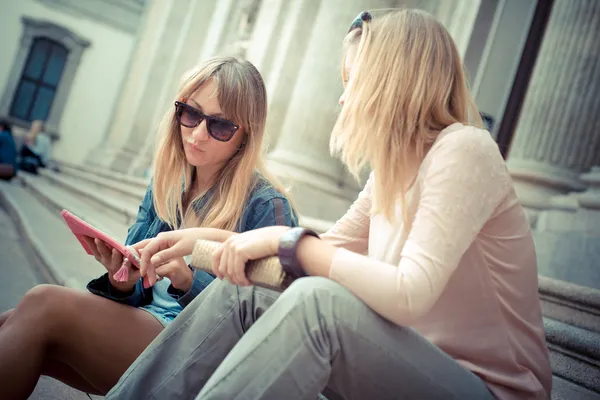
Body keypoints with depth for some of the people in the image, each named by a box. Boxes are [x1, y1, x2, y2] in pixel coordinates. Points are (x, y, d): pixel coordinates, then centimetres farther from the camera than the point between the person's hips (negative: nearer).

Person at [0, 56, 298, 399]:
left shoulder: (266, 207, -10)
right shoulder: (165, 186, 9)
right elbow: (138, 295, 11)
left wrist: (187, 280, -25)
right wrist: (123, 282, -13)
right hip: (141, 325, 6)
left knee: (44, 305, -23)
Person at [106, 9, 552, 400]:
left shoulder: (464, 149, -17)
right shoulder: (390, 171, 9)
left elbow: (409, 293, -28)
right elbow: (324, 251, 14)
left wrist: (288, 240, -19)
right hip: (412, 364, 7)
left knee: (319, 302, -32)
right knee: (238, 293, -7)